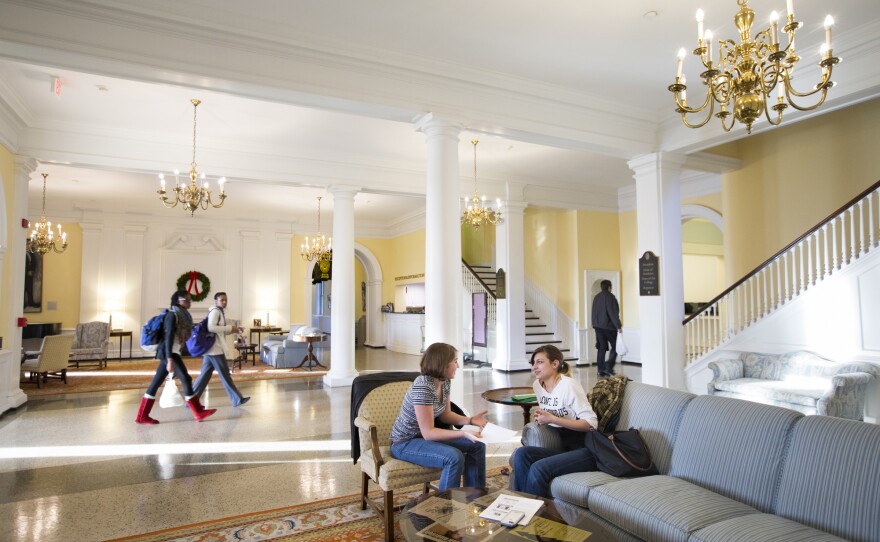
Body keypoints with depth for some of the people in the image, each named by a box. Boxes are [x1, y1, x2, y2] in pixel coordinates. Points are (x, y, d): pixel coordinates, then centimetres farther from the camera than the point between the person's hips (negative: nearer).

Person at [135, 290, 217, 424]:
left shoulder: (183, 315, 14)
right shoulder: (172, 315, -12)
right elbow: (168, 337, -20)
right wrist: (170, 360, -26)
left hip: (173, 353, 9)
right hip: (169, 353, -9)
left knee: (156, 383, 9)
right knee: (186, 379, -8)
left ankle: (142, 416, 13)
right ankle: (199, 413, -4)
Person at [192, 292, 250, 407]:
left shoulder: (220, 311, 19)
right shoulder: (215, 311, -12)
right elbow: (211, 328, -26)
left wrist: (233, 330, 12)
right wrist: (229, 328, -20)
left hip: (211, 348, 10)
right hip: (215, 349, -10)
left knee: (205, 375, 11)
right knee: (225, 374, -3)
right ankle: (237, 399, 3)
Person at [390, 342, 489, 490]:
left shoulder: (444, 382, -3)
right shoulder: (423, 387, -30)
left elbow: (445, 415, 9)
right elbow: (428, 433, -28)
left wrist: (470, 420, -6)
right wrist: (463, 433, -32)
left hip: (428, 435, 9)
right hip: (405, 443, -9)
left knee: (477, 445, 2)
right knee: (455, 457, -29)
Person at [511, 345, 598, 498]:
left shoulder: (568, 385, -13)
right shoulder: (538, 384, 8)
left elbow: (591, 423, -18)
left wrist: (552, 419, -21)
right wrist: (540, 417, 1)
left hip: (587, 450, -7)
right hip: (566, 449, 7)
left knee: (539, 468, -28)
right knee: (521, 454, -18)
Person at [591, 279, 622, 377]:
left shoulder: (596, 297, 12)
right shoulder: (610, 297, -11)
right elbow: (614, 313, -16)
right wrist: (618, 326, -15)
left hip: (598, 326, 7)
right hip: (609, 326, -7)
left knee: (601, 348, 9)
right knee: (615, 346, 5)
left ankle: (601, 370, 7)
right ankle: (608, 366, -7)